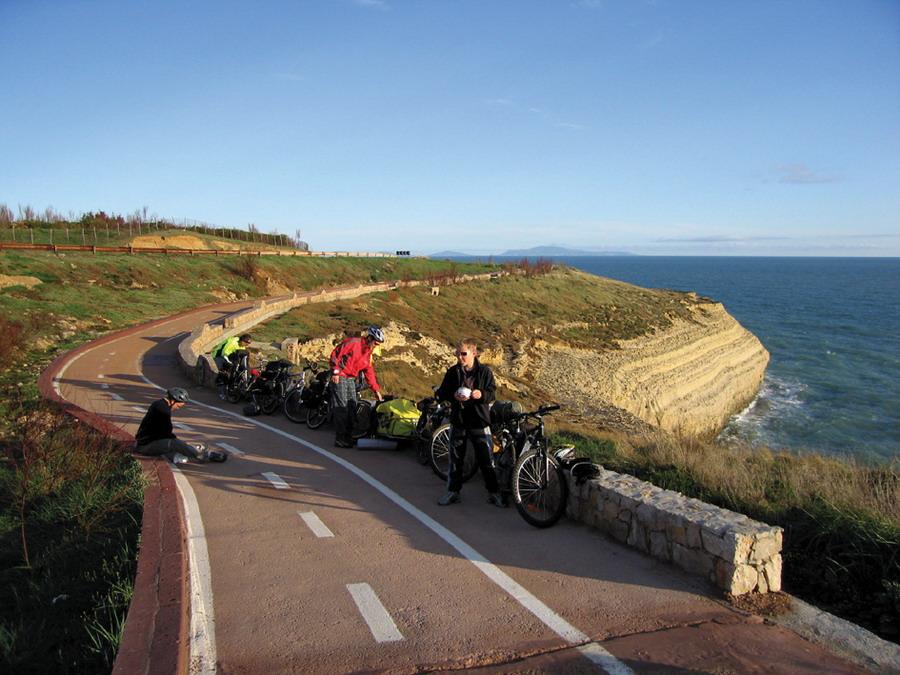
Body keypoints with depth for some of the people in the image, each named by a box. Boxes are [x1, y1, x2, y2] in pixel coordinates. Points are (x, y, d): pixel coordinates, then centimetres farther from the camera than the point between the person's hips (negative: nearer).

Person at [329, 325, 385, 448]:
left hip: (351, 379, 9)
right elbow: (335, 355, -18)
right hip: (339, 377, -9)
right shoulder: (353, 343, -15)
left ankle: (348, 437, 20)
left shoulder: (368, 352, 11)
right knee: (341, 408, -10)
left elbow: (369, 371, 13)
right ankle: (339, 439, -6)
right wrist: (335, 372, -18)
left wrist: (377, 390, 9)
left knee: (352, 407, 10)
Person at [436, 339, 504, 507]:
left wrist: (482, 394, -25)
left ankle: (494, 493, 17)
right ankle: (453, 491, 24)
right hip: (458, 421, 2)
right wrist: (453, 396, -17)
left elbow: (491, 394, -3)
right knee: (456, 459, 11)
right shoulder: (452, 372, 0)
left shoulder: (484, 371, -5)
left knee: (486, 459, 3)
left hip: (479, 422, -2)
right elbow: (441, 393, 3)